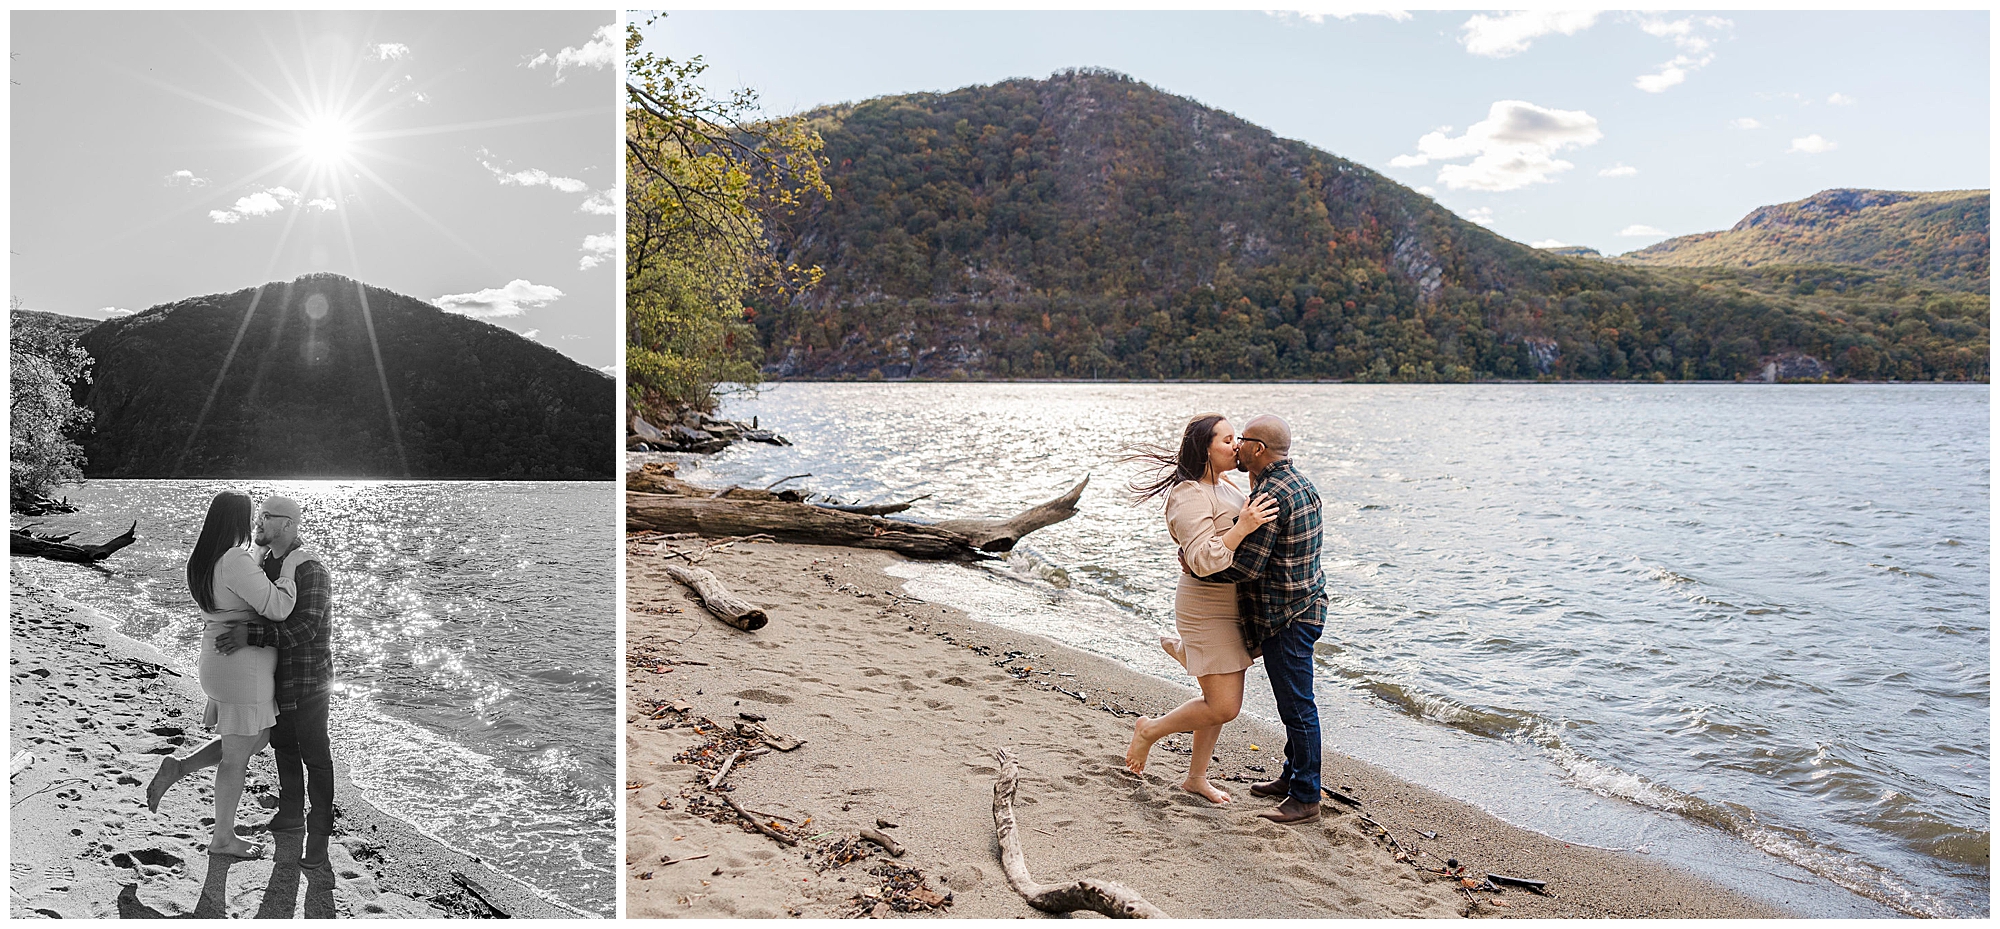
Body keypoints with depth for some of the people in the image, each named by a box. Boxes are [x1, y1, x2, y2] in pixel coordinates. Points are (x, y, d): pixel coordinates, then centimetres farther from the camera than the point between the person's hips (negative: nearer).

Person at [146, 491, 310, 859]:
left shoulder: (202, 560, 7)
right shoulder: (235, 561, -23)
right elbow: (277, 607, -24)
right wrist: (289, 569, -12)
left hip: (219, 659, 9)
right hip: (243, 666, -9)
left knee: (255, 740, 23)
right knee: (237, 755, 5)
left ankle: (178, 768, 14)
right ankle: (223, 837, 17)